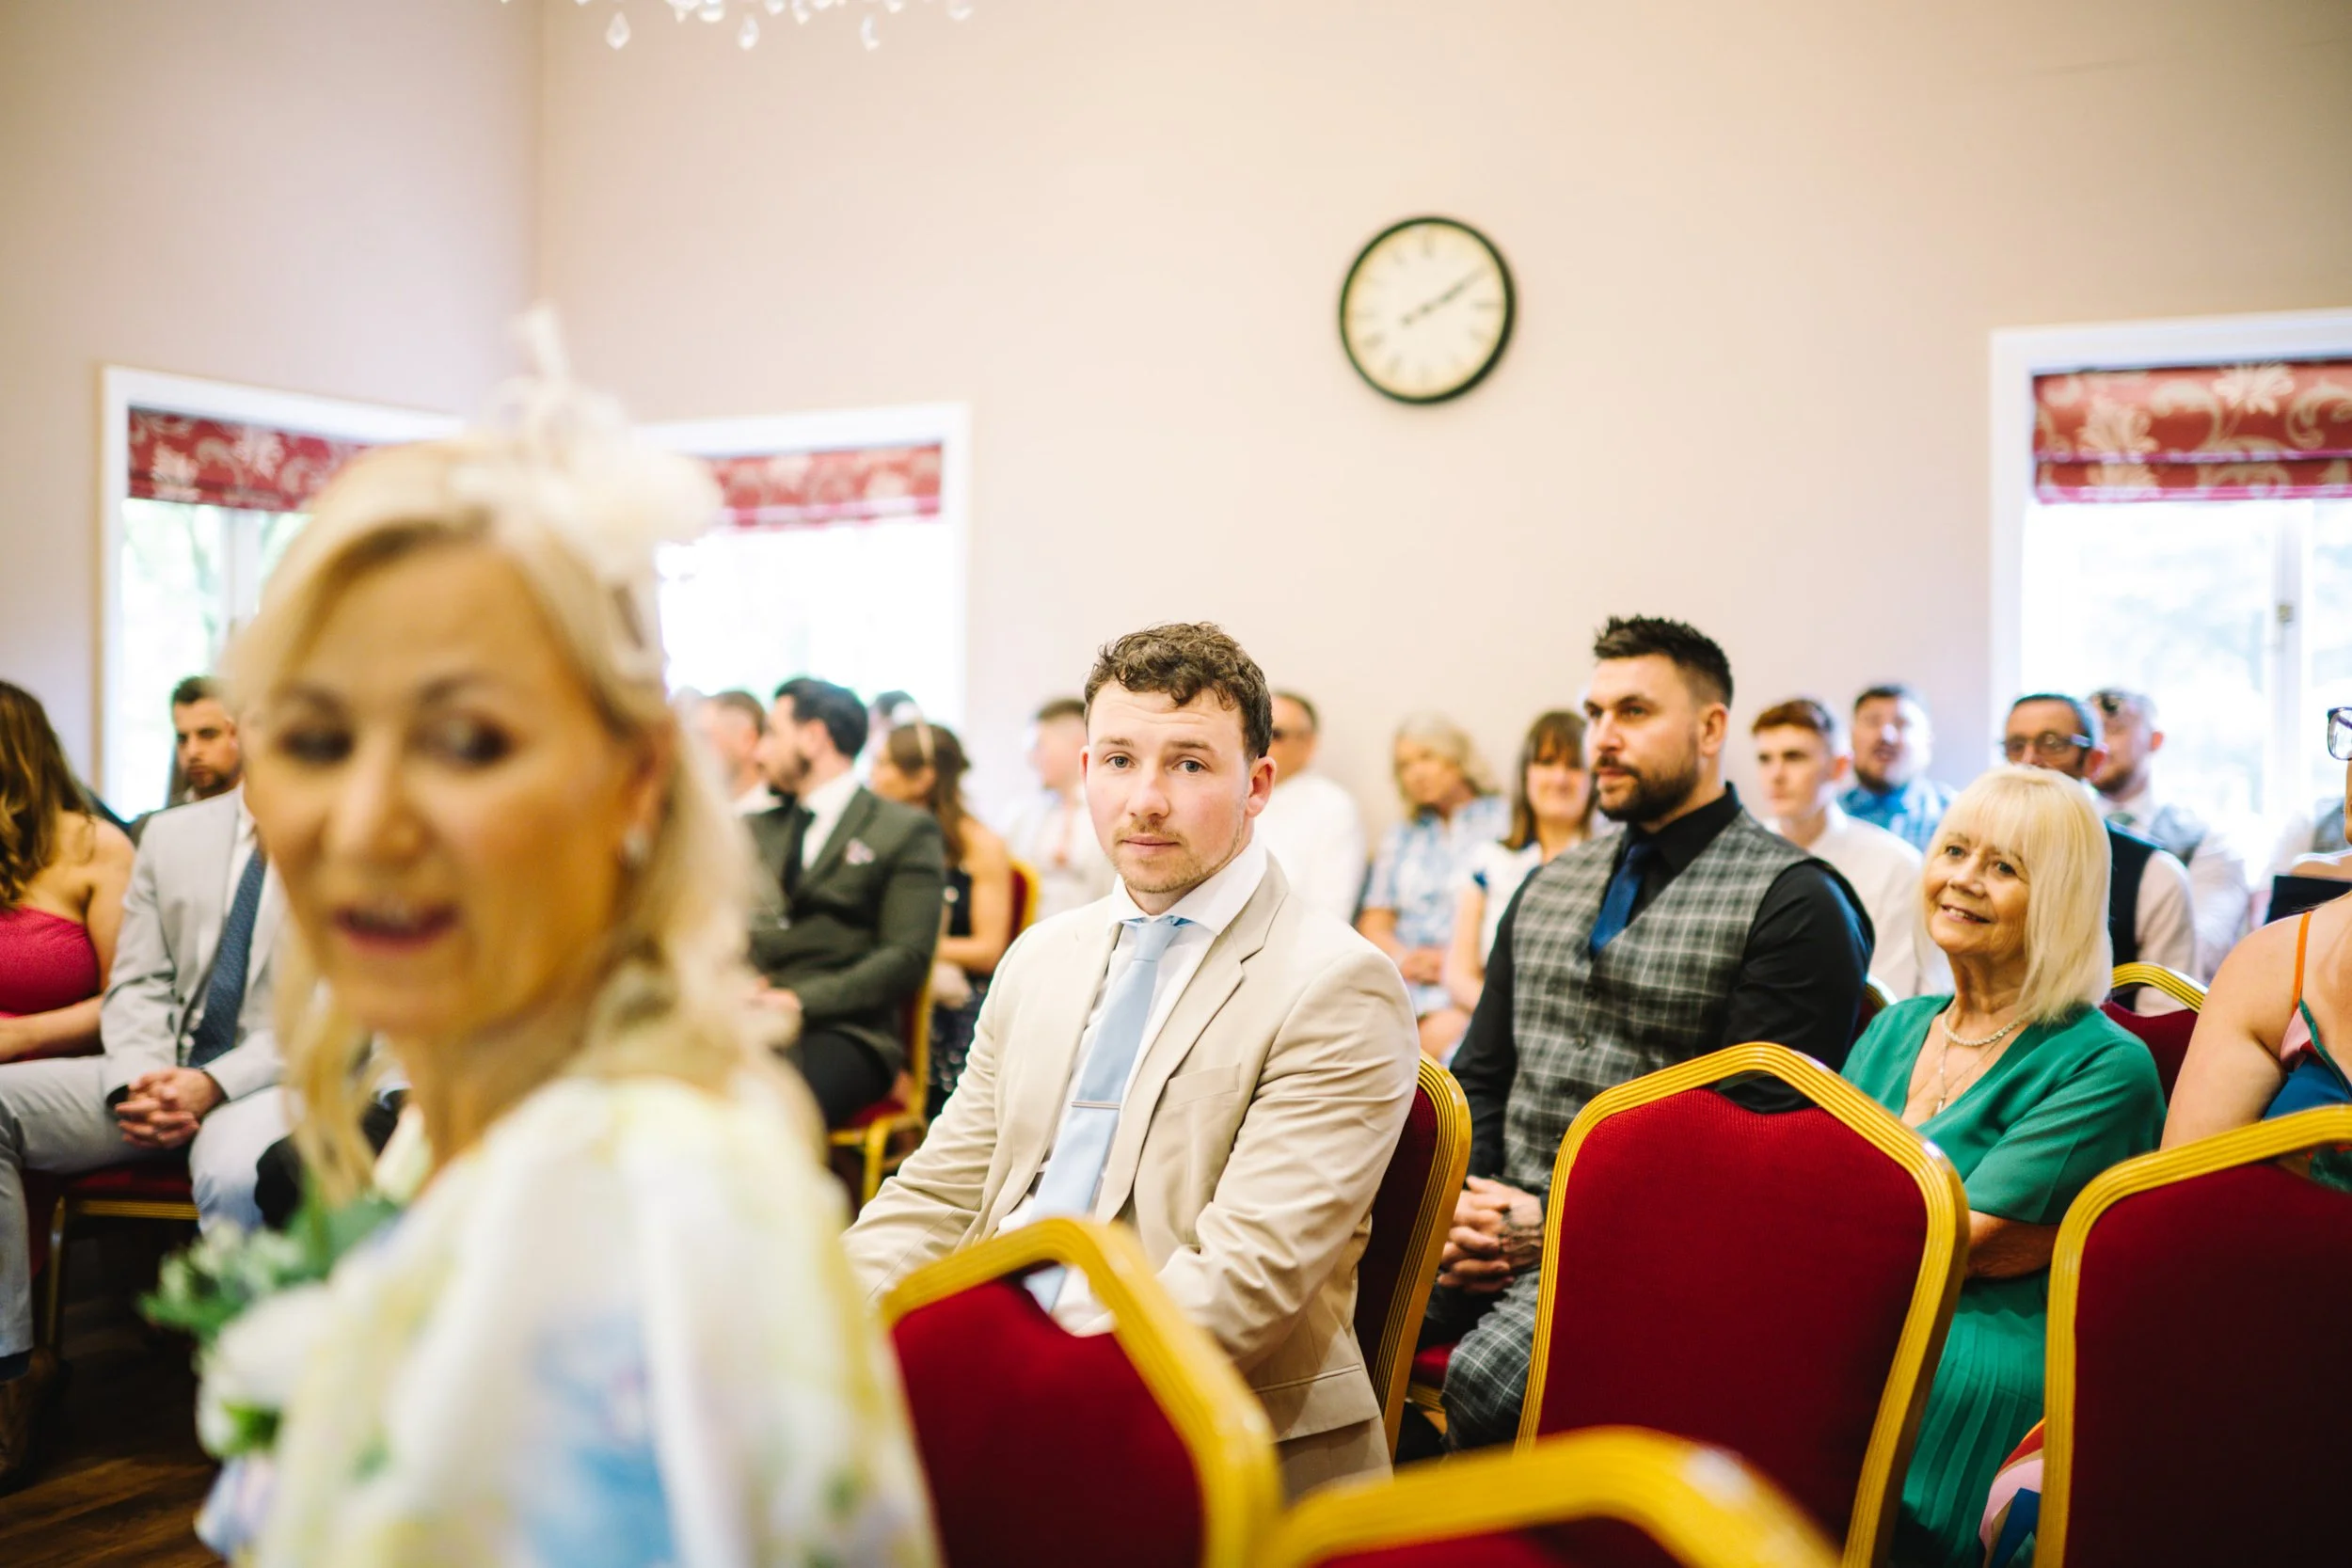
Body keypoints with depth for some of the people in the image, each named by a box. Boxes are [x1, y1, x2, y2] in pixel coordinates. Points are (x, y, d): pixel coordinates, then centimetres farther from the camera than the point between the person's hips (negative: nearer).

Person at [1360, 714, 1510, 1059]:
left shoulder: (1504, 821, 11)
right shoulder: (1398, 838, 26)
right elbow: (1374, 922, 19)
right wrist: (1402, 957, -3)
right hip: (1402, 979, 3)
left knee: (1442, 1034, -34)